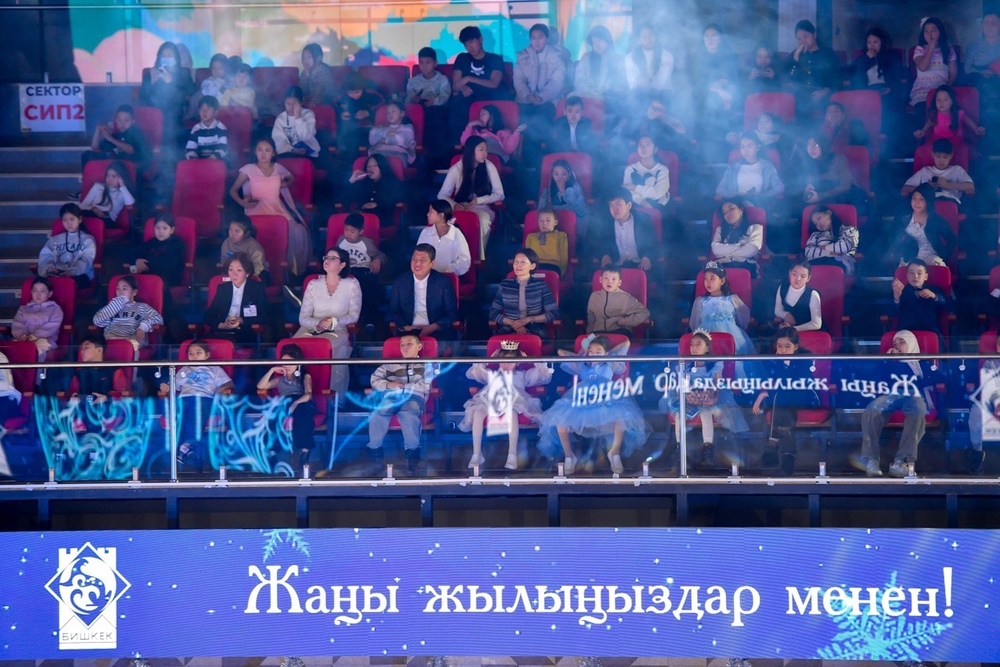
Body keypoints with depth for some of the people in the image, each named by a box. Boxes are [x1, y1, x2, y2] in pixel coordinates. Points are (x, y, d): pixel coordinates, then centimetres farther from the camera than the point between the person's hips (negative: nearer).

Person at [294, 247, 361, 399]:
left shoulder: (352, 285, 7)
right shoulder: (313, 284, 13)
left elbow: (354, 315, 2)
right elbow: (303, 318, 7)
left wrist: (333, 322, -17)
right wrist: (318, 324, -16)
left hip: (338, 331, -2)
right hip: (311, 329, 2)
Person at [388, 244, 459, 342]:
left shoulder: (443, 282, 1)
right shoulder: (400, 282, 7)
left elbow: (452, 314, 2)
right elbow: (394, 312, 12)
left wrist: (432, 327, -13)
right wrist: (405, 327, -8)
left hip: (437, 332, 0)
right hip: (409, 331, 1)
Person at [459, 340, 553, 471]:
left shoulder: (522, 374, 31)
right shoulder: (491, 373, 34)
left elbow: (545, 376, 23)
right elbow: (470, 374, 28)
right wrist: (485, 362, 25)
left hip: (513, 401, -2)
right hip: (490, 400, 2)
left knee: (512, 411, -42)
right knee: (477, 412, -35)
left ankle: (512, 455, -46)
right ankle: (476, 454, -35)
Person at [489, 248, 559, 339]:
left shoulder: (541, 285, 3)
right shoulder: (504, 285, 9)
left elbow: (554, 314, 1)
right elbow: (493, 313, 10)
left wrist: (528, 319, -9)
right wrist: (513, 323, -7)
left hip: (536, 332, -1)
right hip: (508, 331, 1)